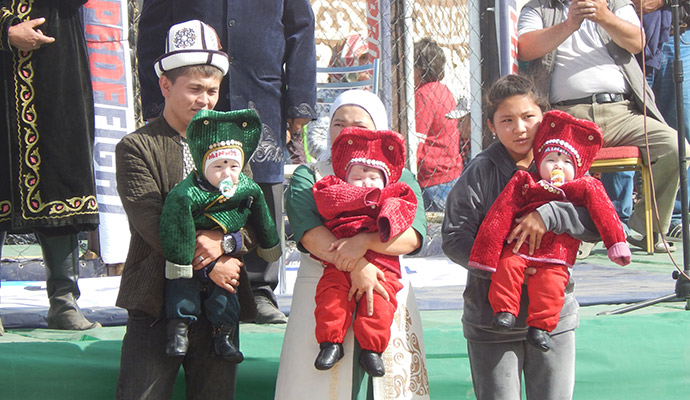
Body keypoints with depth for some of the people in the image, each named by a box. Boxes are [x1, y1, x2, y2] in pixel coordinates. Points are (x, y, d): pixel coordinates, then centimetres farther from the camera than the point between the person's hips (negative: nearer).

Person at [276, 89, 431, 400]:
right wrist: (357, 266, -22)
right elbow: (307, 229, -9)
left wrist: (365, 241, -22)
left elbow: (413, 235, -4)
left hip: (387, 293, 1)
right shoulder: (308, 176, 11)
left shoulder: (401, 179, 14)